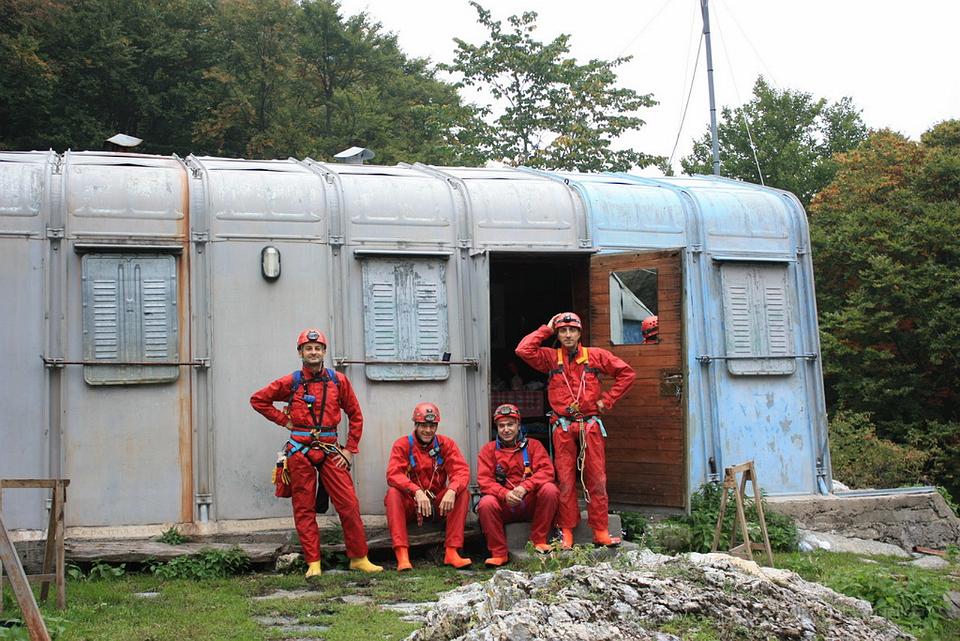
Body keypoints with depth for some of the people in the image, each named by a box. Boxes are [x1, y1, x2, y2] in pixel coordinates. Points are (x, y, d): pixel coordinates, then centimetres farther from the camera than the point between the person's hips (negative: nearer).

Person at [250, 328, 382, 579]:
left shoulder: (338, 381, 5)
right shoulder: (290, 382, 2)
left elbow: (355, 415, 11)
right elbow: (258, 400, 12)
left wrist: (350, 449, 5)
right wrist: (283, 420, 4)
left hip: (329, 451, 1)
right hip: (300, 451, 0)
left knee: (349, 504, -5)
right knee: (304, 509, 2)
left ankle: (359, 558, 5)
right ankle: (313, 563, 8)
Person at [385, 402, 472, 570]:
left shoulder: (446, 444, 1)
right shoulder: (402, 445, -5)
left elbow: (461, 471, -12)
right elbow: (393, 474, -21)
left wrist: (451, 491, -34)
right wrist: (417, 492, -38)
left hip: (439, 503, 2)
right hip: (410, 504, -2)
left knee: (462, 493, -23)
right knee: (393, 493, -30)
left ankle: (451, 551, -28)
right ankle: (402, 555, -38)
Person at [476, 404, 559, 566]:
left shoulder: (532, 445, 7)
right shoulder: (489, 450, 6)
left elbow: (546, 470, -7)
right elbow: (484, 480, -5)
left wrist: (524, 487, -25)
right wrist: (505, 494, -25)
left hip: (530, 503, 1)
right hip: (504, 506, -1)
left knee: (550, 489, -26)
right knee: (486, 503, -32)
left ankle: (538, 541, -13)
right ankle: (499, 553, -18)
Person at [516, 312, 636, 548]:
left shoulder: (596, 356, 9)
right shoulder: (550, 358, 8)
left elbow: (626, 373, 11)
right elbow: (523, 350, -7)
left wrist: (607, 399, 4)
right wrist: (546, 329, 1)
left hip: (590, 425, 0)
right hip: (562, 427, 0)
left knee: (597, 478, 1)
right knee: (565, 480, 0)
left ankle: (600, 531, 7)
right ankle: (566, 532, 6)